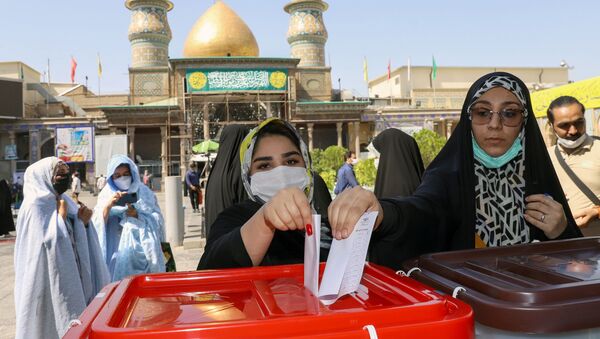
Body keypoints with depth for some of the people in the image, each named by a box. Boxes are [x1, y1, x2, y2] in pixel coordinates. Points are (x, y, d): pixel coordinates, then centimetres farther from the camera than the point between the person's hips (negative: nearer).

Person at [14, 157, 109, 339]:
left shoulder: (65, 202, 9)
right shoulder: (35, 206, -13)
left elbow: (78, 242, 13)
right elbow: (49, 241, -22)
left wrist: (83, 223, -4)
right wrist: (61, 215, -16)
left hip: (71, 276, 7)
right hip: (50, 281, -7)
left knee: (73, 323, 14)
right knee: (54, 324, 3)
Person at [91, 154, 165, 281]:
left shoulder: (144, 193, 6)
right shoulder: (106, 195, 9)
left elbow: (157, 221, 1)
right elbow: (97, 225, 0)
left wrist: (137, 215, -13)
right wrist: (108, 206, -14)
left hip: (142, 253, -1)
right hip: (117, 255, 1)